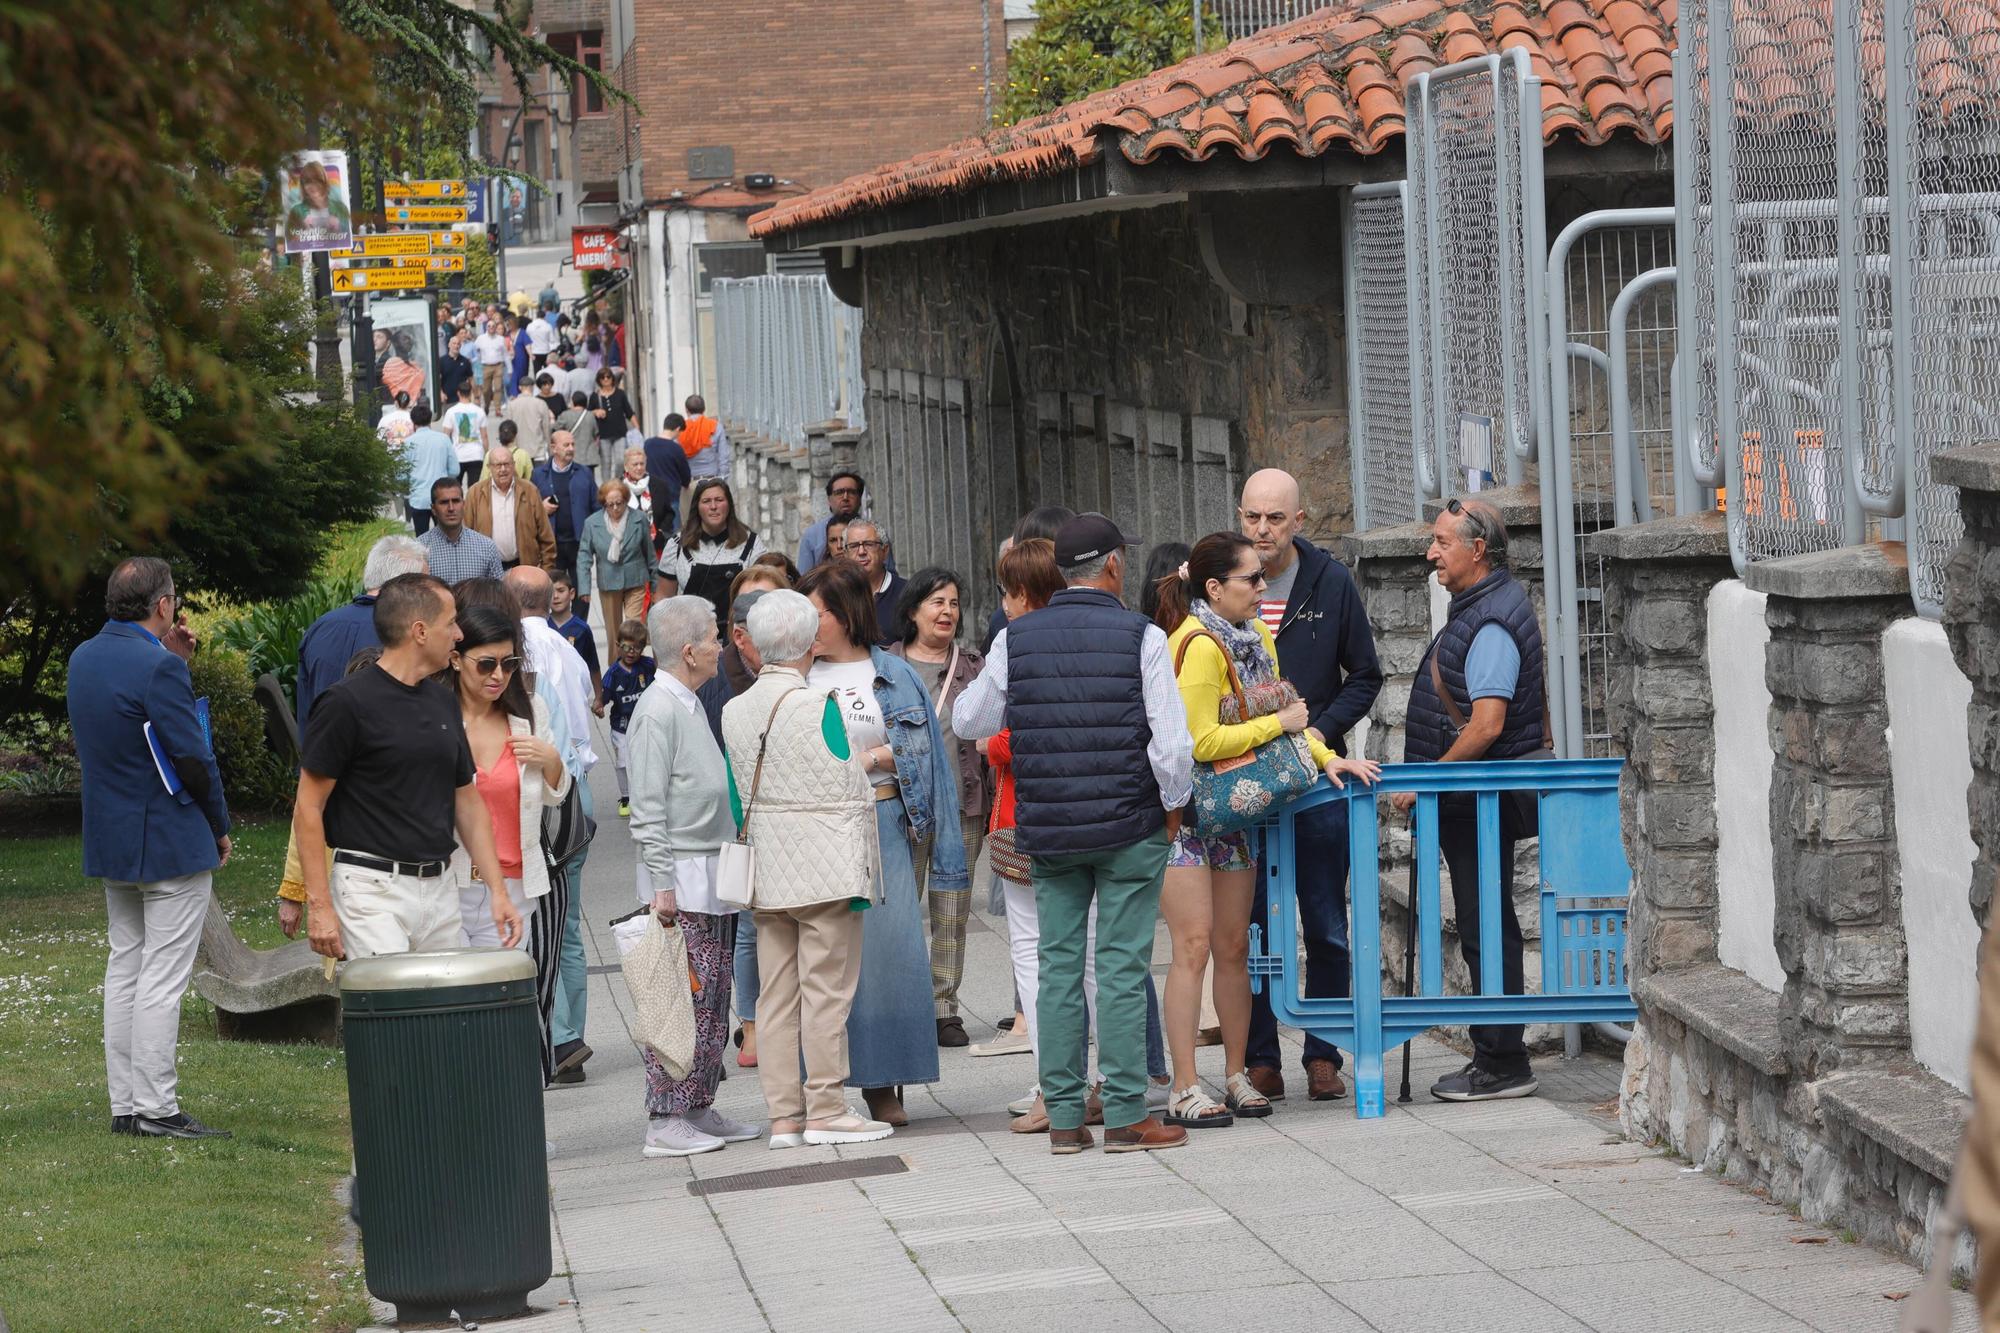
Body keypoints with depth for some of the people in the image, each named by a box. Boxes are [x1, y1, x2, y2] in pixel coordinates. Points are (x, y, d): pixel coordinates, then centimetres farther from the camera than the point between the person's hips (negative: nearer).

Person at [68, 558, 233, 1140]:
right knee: (163, 976, -6)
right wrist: (219, 826, -5)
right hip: (172, 842, -8)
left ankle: (124, 1105, 15)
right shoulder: (159, 668, -20)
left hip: (110, 842, 8)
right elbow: (193, 757, -19)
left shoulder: (85, 657, 7)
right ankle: (156, 1109, -6)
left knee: (124, 967, 13)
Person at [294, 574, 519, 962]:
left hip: (440, 888, 7)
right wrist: (319, 905, -14)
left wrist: (498, 890, 12)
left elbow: (468, 801, 20)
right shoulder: (348, 703, -9)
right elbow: (307, 809, -8)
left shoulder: (444, 703, 14)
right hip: (373, 889, -7)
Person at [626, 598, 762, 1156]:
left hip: (713, 875, 9)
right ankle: (665, 1121, -6)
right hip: (681, 879, -9)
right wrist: (661, 885, -19)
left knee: (712, 999, 9)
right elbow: (648, 809, -16)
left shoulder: (691, 706, 15)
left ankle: (700, 1110, 14)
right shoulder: (658, 711, -12)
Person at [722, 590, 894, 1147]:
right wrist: (861, 879, -4)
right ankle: (824, 1111, -1)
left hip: (768, 872, 6)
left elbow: (738, 802, 11)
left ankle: (783, 1116, 8)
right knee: (826, 990, -2)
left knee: (776, 995, 7)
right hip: (826, 868, -6)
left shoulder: (734, 712, 5)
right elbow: (848, 787, -8)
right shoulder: (818, 706, -12)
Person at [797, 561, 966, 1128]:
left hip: (878, 822, -1)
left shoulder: (892, 674, 7)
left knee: (883, 948, -5)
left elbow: (922, 752, 4)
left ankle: (883, 1086, 2)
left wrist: (875, 757, -11)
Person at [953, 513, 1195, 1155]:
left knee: (1058, 967, 8)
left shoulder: (1017, 639, 2)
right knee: (1122, 968, -1)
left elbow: (968, 721, 13)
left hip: (1047, 830, 3)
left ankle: (1063, 1116, 9)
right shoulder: (1141, 637, -7)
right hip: (1130, 826, -3)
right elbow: (1173, 740, -11)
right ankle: (1125, 1116, -1)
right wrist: (1172, 807, 5)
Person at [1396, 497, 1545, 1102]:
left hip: (1480, 802, -11)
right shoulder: (1483, 607, 15)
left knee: (1486, 931, -6)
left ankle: (1502, 1064, -2)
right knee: (1485, 929, 13)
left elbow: (1487, 725, -25)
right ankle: (1495, 1057, 18)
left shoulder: (1491, 622, -18)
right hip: (1472, 800, 11)